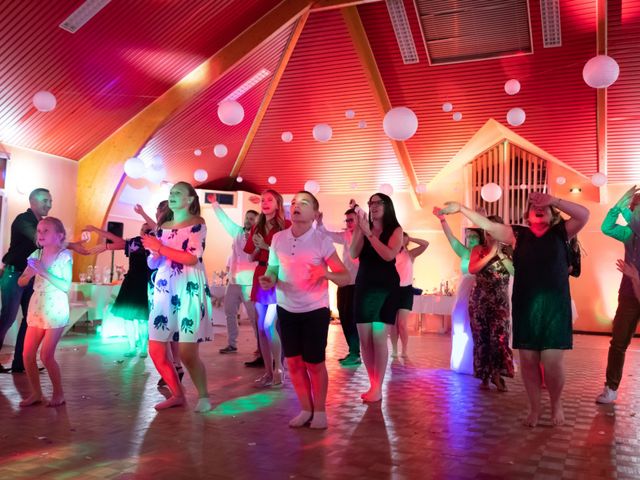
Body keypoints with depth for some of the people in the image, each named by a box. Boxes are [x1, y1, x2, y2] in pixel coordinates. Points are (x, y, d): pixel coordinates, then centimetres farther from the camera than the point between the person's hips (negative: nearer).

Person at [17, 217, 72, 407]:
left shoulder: (65, 255, -10)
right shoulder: (36, 255, 5)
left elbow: (66, 286, -17)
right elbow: (21, 282, 8)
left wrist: (44, 272, -23)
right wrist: (30, 273, -13)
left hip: (55, 312, -6)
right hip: (36, 310, 6)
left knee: (46, 355, -5)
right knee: (27, 355, 5)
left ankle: (58, 394, 13)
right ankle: (36, 393, 21)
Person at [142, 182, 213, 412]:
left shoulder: (197, 225, -2)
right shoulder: (162, 227, 15)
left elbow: (192, 258, -16)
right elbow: (153, 263, 16)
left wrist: (160, 247, -14)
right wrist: (153, 253, -6)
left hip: (188, 290, -6)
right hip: (164, 291, 6)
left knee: (187, 352, -8)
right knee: (156, 351, 4)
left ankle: (203, 396, 13)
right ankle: (177, 395, 21)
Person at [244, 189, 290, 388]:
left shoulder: (286, 226, -4)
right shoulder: (256, 228, 13)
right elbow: (251, 257, 14)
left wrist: (267, 246, -16)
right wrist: (257, 248, -5)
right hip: (260, 277, 6)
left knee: (269, 325, -14)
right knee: (261, 327, 6)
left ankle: (279, 370, 1)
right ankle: (268, 372, 15)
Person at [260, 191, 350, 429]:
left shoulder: (322, 241, -12)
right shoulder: (278, 238, -1)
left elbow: (346, 277, -10)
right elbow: (272, 267, 11)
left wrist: (326, 274, -30)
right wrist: (269, 278, -12)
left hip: (315, 311, -4)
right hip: (286, 310, 4)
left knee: (314, 364, 5)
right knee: (294, 363, 10)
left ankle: (319, 411, 26)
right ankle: (306, 410, 28)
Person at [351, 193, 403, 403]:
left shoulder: (395, 230, 1)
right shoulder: (363, 228, 10)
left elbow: (389, 255, -16)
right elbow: (354, 253, -4)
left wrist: (369, 233, -14)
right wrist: (360, 229, -11)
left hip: (385, 288, -4)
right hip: (363, 286, 4)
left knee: (378, 339, -8)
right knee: (365, 340, 4)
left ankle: (378, 388, -1)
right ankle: (372, 385, 14)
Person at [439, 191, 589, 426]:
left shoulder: (560, 232, 4)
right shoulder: (518, 234, 6)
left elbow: (584, 215, -10)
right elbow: (486, 224, 2)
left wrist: (554, 200, -17)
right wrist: (460, 208, -4)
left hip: (555, 307, -1)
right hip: (524, 308, 2)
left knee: (552, 363, -3)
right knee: (528, 361, 6)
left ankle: (556, 405, 22)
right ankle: (534, 408, 23)